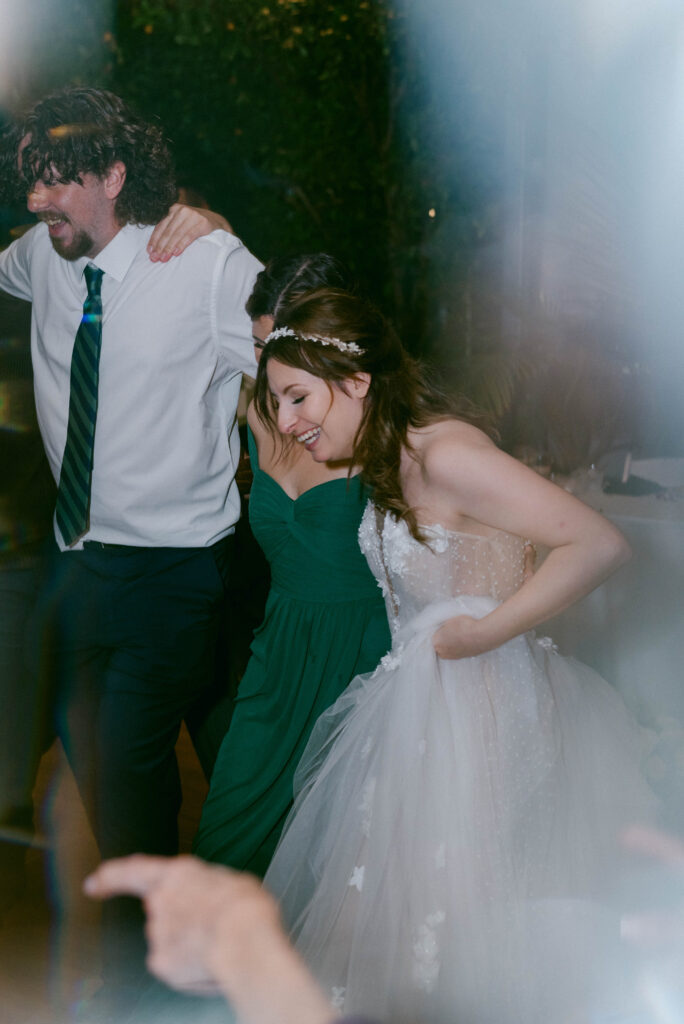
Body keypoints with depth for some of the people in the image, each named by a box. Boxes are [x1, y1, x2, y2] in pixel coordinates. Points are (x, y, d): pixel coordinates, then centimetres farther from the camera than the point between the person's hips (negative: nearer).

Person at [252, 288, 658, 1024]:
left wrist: (486, 633, -23)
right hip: (412, 701, 9)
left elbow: (598, 543, -26)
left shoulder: (444, 453, -20)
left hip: (472, 706, -9)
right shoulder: (389, 455, 8)